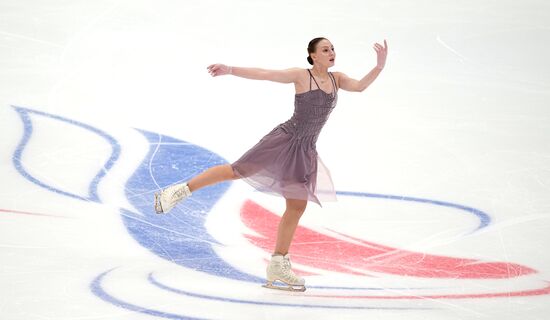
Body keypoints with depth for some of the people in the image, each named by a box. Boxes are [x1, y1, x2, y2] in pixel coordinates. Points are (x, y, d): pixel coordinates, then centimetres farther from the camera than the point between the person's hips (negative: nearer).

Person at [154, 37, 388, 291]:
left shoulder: (336, 79, 9)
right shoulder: (301, 76, -6)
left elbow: (360, 86, -4)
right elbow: (263, 74, -8)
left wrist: (379, 66, -18)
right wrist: (230, 70, -14)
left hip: (305, 151, 6)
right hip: (285, 139, -6)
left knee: (297, 207, 5)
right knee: (239, 170, -12)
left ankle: (278, 265, 12)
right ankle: (181, 190, 1)